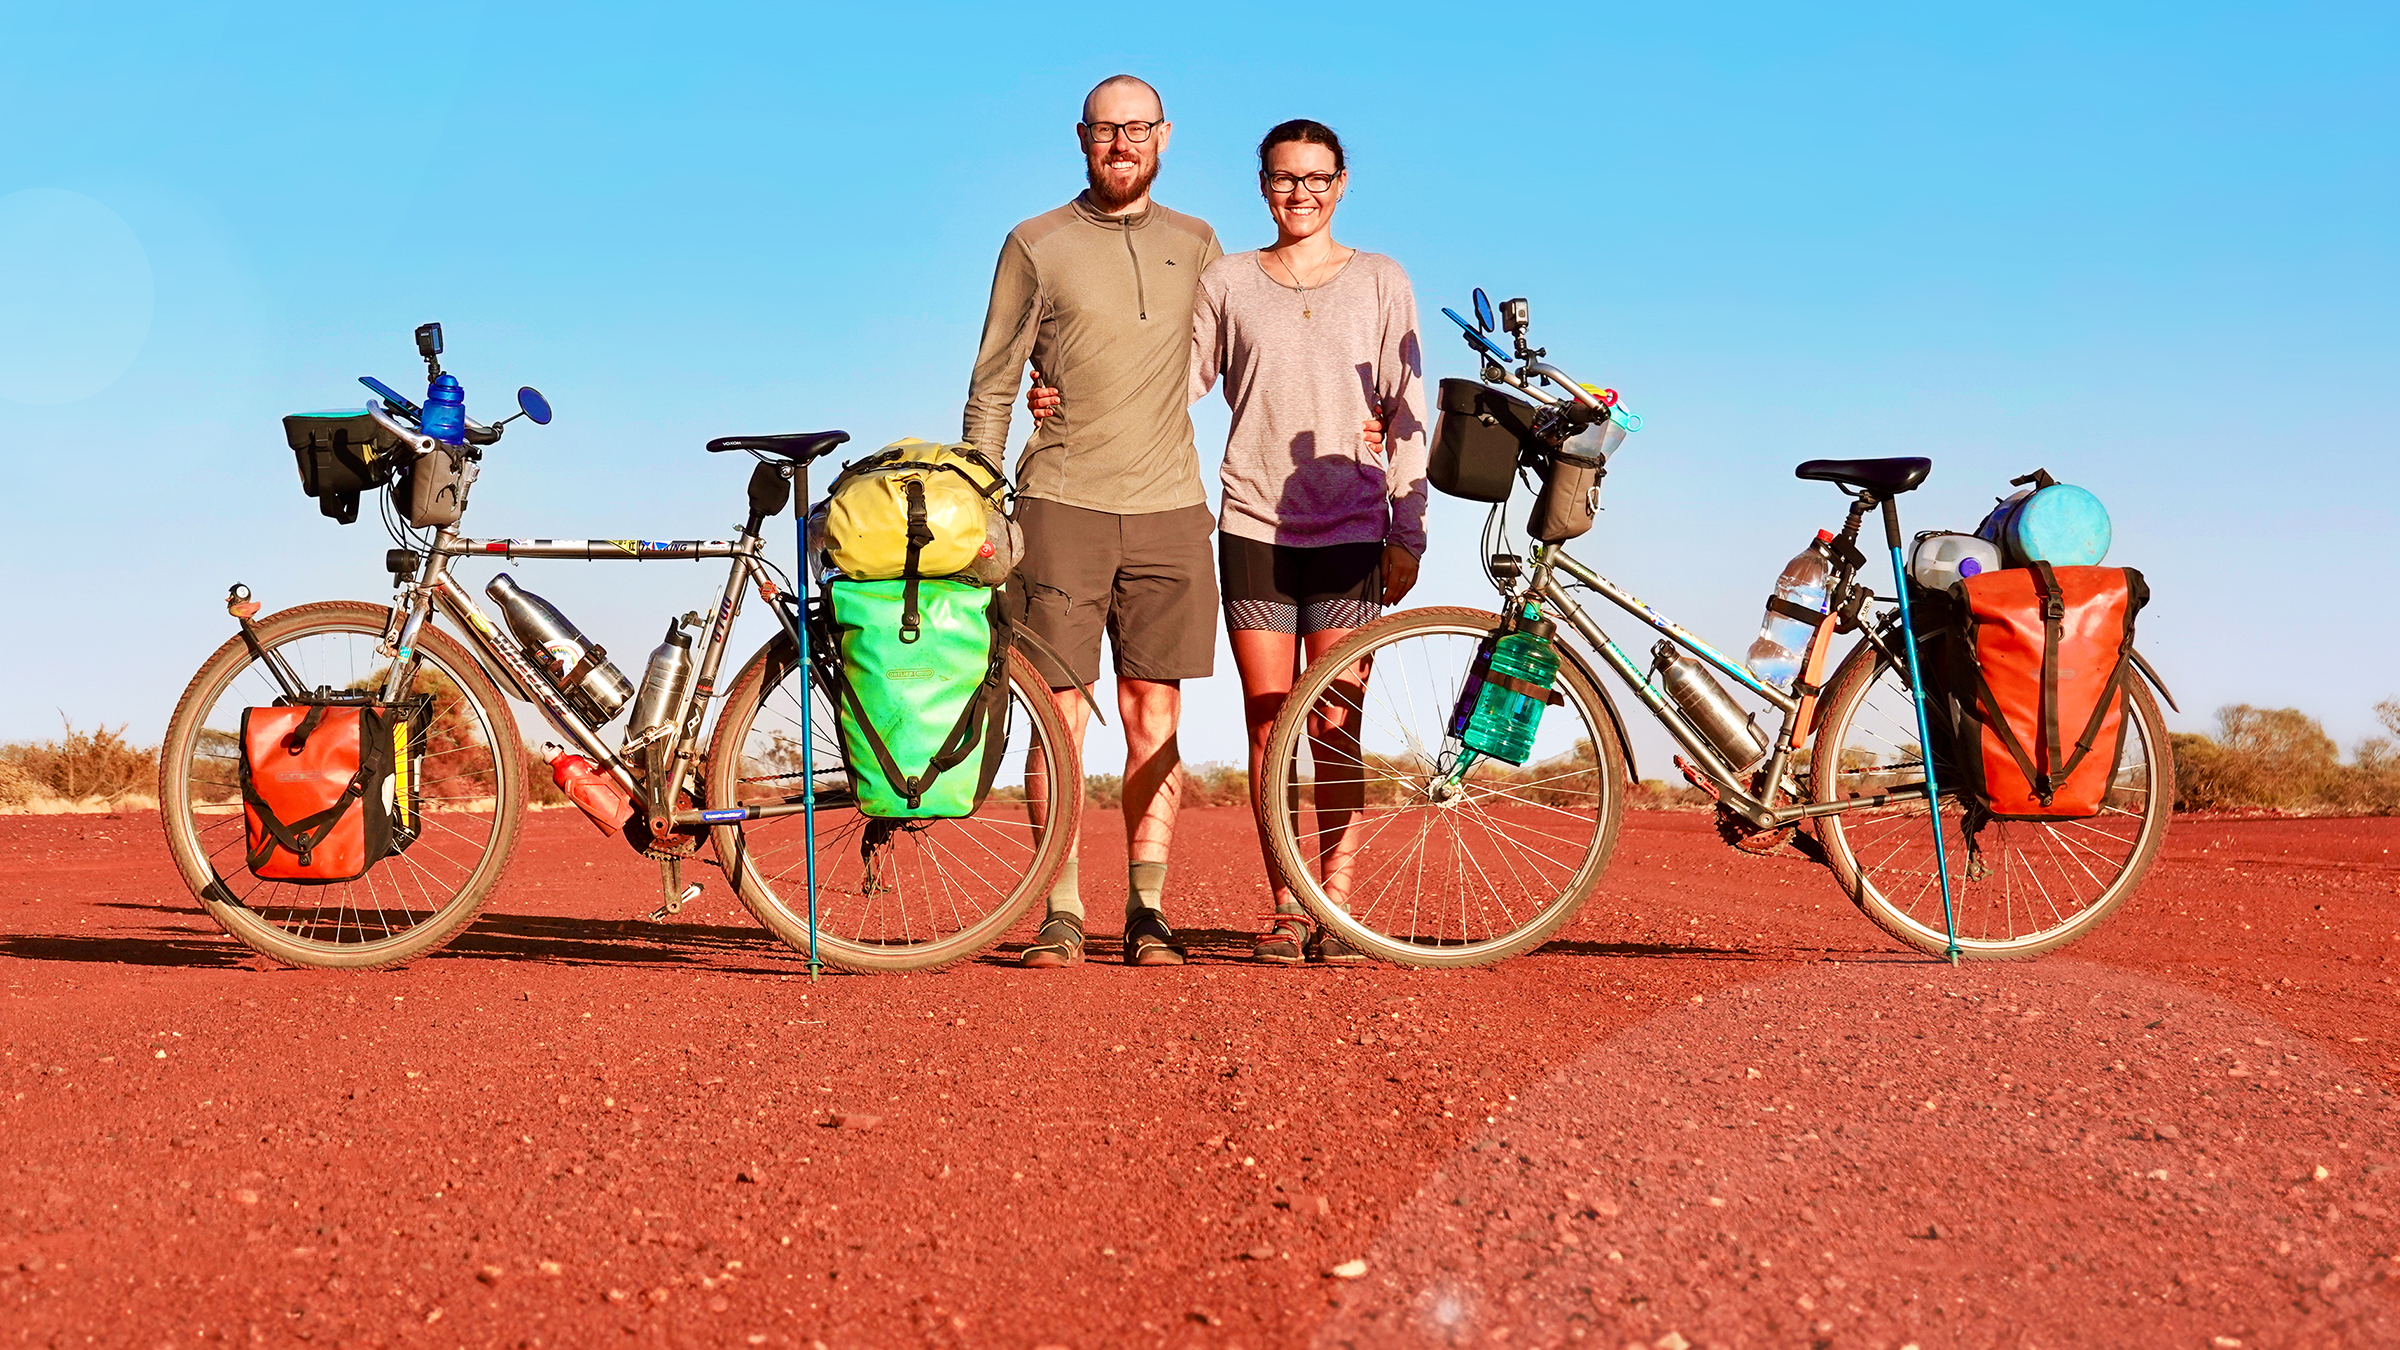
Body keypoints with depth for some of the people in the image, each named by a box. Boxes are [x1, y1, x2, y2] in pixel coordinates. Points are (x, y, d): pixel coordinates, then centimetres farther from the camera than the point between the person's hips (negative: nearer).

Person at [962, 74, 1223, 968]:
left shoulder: (1196, 246, 13)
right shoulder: (1036, 246, 5)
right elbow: (991, 388, 5)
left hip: (1169, 506, 2)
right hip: (1063, 501, -2)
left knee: (1154, 717, 2)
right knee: (1060, 713, -3)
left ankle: (1148, 913, 7)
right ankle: (1062, 916, 2)